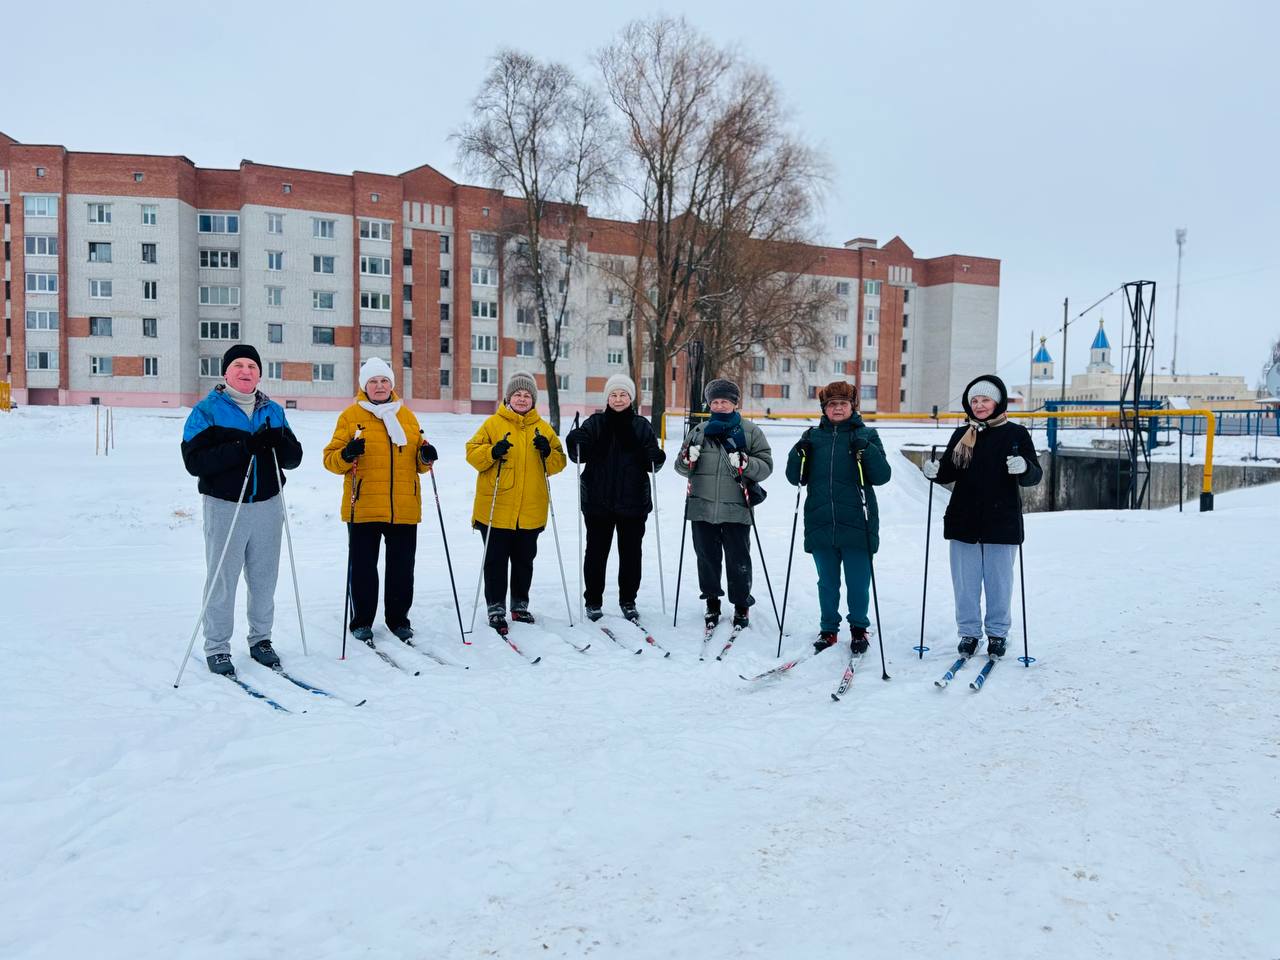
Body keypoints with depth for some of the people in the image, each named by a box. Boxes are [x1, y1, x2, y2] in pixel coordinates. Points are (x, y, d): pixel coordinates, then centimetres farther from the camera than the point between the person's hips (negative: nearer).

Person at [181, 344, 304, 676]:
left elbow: (294, 457, 8)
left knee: (264, 578, 11)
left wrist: (279, 442, -15)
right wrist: (242, 447, -24)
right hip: (225, 506, -4)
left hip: (268, 505, 4)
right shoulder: (207, 410, -2)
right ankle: (217, 648, 14)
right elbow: (194, 460, -13)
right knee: (222, 581, 2)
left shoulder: (273, 411, 11)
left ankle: (260, 639, 25)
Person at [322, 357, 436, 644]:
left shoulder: (407, 415, 13)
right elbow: (330, 459, 0)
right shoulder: (351, 415, 3)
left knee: (402, 567, 9)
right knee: (363, 567, 4)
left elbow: (416, 460, 19)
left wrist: (425, 457, -3)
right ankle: (361, 621, 18)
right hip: (364, 508, -3)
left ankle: (398, 618, 23)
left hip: (404, 509, 3)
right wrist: (346, 455, -21)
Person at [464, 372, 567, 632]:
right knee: (496, 561, 3)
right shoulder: (493, 423, -1)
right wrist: (493, 452, -23)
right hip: (496, 510, -3)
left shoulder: (543, 428, 9)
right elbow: (472, 453, -4)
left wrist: (547, 452, -12)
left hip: (531, 511, 3)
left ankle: (520, 605, 28)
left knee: (524, 560, 14)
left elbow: (558, 464, 8)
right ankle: (496, 608, 14)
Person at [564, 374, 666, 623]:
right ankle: (593, 601, 19)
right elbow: (580, 455, -5)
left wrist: (655, 459, -17)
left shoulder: (642, 426, 5)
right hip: (598, 501, -1)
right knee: (596, 553, 6)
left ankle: (628, 601, 24)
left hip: (632, 501, 1)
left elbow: (652, 462, 5)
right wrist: (576, 443, -25)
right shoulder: (594, 423, 3)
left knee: (630, 553, 9)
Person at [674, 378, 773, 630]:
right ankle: (712, 602, 27)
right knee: (707, 557, 10)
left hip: (736, 509, -2)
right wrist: (687, 459, -9)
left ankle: (741, 606, 22)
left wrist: (746, 463, -19)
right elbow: (682, 468, 14)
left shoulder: (750, 431, 3)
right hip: (702, 507, 2)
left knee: (738, 560, 5)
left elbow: (766, 466, 0)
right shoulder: (699, 431, 10)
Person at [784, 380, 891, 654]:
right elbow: (796, 478, 8)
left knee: (858, 583, 6)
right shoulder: (813, 436, 9)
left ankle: (858, 629, 25)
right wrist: (799, 454, -9)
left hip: (857, 526, -2)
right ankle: (828, 629, 26)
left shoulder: (866, 435, 3)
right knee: (827, 583, 12)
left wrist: (866, 451, -20)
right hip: (820, 525, 2)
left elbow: (882, 476, -5)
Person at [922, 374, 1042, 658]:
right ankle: (969, 632, 20)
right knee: (965, 581, 7)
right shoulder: (961, 436, 9)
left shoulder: (1016, 434, 0)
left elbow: (1034, 476, -2)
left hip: (1002, 521, -2)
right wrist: (935, 472, -11)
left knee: (999, 581, 7)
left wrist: (1024, 467, -25)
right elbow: (949, 472, 11)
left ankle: (997, 633, 21)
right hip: (964, 522, 3)